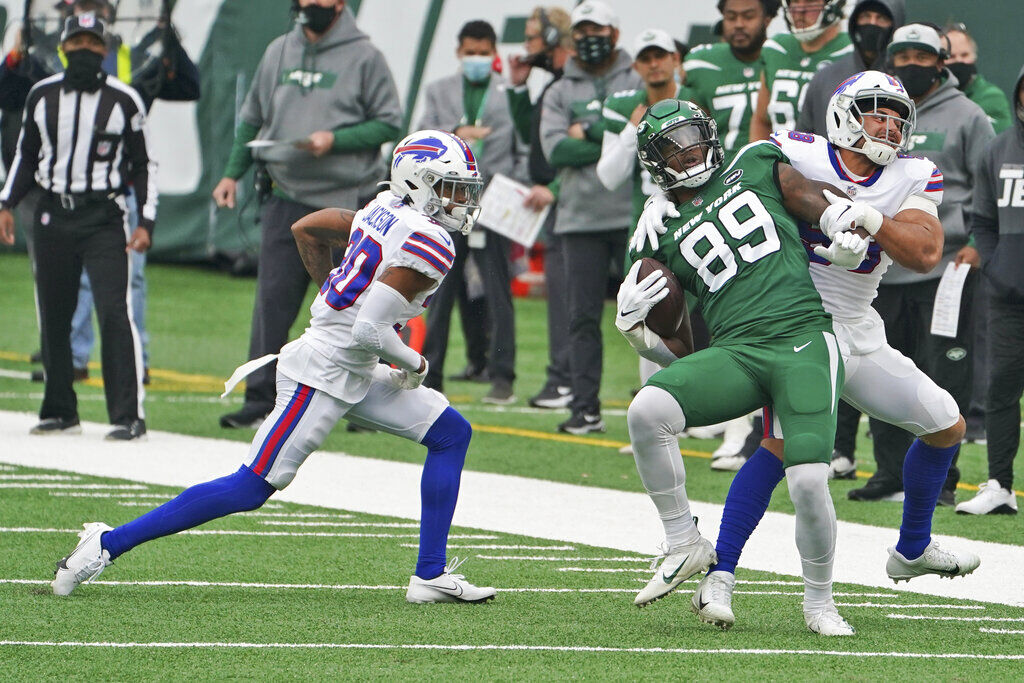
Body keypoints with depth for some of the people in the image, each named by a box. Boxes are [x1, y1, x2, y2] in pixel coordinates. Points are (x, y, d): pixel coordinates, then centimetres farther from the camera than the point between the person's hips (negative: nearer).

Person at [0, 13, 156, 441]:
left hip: (105, 218, -3)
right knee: (52, 319, 5)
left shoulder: (124, 100, -1)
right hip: (53, 217, 4)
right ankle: (60, 411, 16)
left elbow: (142, 165, 5)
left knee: (114, 312, -14)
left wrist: (146, 221, -4)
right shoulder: (42, 96, 7)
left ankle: (129, 416, -14)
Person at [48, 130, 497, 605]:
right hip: (322, 375, -10)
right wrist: (414, 364, -7)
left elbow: (305, 230, 20)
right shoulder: (429, 244, -19)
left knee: (451, 434, 11)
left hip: (353, 377, 10)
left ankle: (431, 575, 9)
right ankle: (110, 543, 0)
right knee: (250, 489, -6)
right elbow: (369, 331, -26)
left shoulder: (384, 210, 8)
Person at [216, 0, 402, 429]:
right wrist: (232, 172, 8)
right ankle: (261, 399, 0)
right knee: (272, 301, -3)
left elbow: (389, 123, -5)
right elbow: (252, 120, 19)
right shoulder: (278, 53, 12)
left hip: (347, 203, -4)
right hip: (287, 198, 4)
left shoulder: (363, 57, -2)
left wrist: (335, 140, -17)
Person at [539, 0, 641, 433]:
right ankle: (585, 408, 4)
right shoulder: (560, 93, 13)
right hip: (580, 219, 2)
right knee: (582, 316, 1)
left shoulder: (639, 83, 7)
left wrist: (590, 130, -8)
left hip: (634, 216, -2)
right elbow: (555, 150, -3)